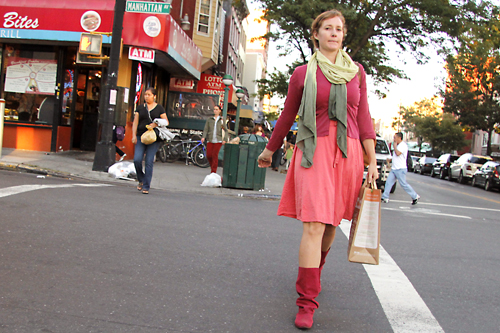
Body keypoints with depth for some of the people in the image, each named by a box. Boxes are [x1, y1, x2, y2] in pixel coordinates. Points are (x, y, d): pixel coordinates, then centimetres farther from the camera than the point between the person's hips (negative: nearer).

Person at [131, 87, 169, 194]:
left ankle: (146, 187, -1)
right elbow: (135, 122, 11)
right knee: (137, 159, -11)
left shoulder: (159, 108, 8)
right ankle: (141, 180, 15)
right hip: (141, 136, 2)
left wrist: (156, 124, -13)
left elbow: (166, 122, 5)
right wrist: (134, 135, -1)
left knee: (149, 162, -7)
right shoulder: (140, 108, 14)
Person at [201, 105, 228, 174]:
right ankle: (212, 166, 23)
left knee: (215, 155, -11)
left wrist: (225, 139, -4)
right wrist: (203, 137, -10)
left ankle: (213, 171, -6)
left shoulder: (222, 120, 8)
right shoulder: (209, 120, 11)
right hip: (210, 140, 2)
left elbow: (225, 130, 8)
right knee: (208, 155, -4)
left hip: (218, 141, -2)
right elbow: (206, 129, 6)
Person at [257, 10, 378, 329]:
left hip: (348, 153, 3)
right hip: (314, 150, -3)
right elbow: (287, 116, 16)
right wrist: (269, 150, 24)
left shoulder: (357, 72, 12)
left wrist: (372, 161, 3)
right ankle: (307, 301, -7)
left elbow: (364, 119, 10)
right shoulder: (303, 74, 6)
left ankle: (314, 272, 39)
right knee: (314, 225, -12)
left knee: (330, 224, 11)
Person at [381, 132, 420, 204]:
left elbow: (398, 153, -25)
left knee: (404, 184, -5)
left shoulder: (403, 145, -12)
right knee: (388, 182, 2)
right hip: (394, 169, 9)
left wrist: (395, 146, -10)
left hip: (400, 169, -9)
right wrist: (390, 159, 17)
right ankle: (385, 197, 4)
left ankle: (415, 196, 8)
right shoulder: (398, 145, 19)